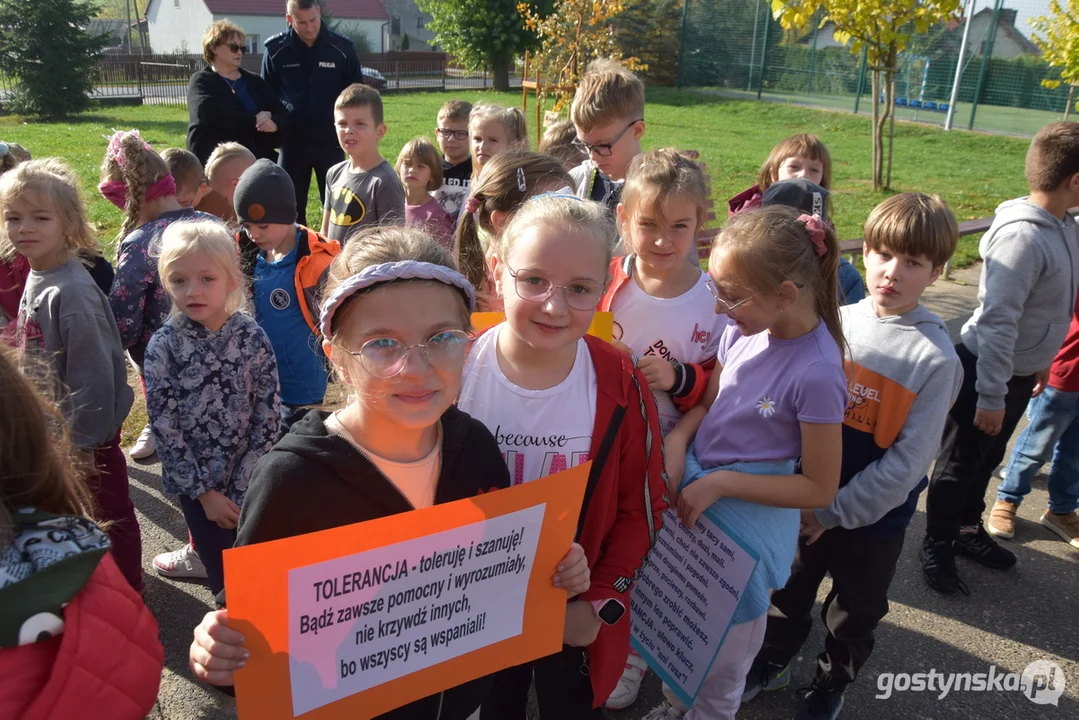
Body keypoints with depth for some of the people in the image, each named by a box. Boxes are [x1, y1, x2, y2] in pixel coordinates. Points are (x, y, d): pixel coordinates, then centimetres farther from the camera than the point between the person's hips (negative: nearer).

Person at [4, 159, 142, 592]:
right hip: (58, 425, 9)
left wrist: (83, 441, -20)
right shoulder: (36, 278, 2)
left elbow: (93, 374, -26)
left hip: (88, 429, -9)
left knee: (108, 511, 9)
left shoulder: (72, 291, -26)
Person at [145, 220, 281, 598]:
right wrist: (204, 493, -10)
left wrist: (242, 491, -12)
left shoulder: (253, 337, -11)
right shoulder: (163, 346, -11)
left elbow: (268, 417, -10)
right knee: (221, 574, 14)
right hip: (196, 483, 0)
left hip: (251, 482, 0)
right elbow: (164, 428, -9)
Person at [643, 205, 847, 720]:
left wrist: (719, 484, -21)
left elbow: (819, 489, -19)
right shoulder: (746, 328, -8)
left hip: (746, 520, -6)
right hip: (690, 493, 6)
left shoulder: (815, 374, -27)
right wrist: (677, 441, -12)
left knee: (721, 658, 18)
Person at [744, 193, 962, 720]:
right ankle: (774, 661, 48)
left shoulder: (935, 356, -18)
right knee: (790, 587, 23)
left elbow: (910, 459, -17)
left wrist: (836, 511, -16)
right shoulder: (835, 321, -8)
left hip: (873, 513, -3)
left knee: (854, 609, 20)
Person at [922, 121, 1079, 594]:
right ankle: (936, 547, 26)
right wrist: (990, 397, -23)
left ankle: (967, 529, 43)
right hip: (985, 372, -8)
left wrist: (1040, 358, 21)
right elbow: (997, 321, -27)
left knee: (988, 459, 24)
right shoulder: (1023, 236, -27)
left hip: (1018, 372, 9)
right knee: (959, 464, 9)